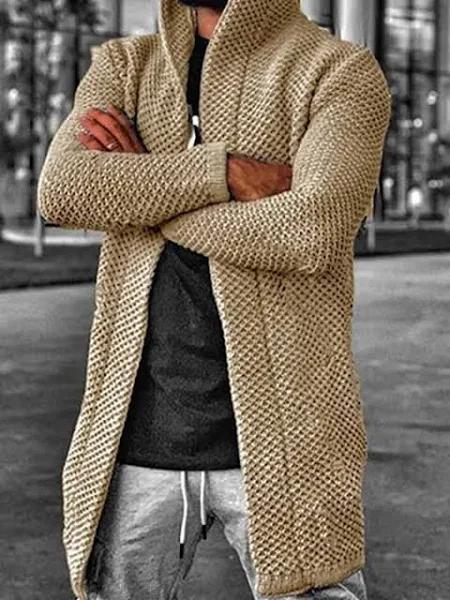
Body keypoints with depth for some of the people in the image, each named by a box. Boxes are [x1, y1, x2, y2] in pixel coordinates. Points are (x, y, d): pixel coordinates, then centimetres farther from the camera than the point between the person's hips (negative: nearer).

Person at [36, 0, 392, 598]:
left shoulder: (342, 72, -1)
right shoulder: (123, 65, 11)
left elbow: (314, 232, -19)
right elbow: (59, 190, -8)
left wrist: (138, 185, -8)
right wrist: (225, 171, -16)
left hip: (277, 440, -3)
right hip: (138, 437, 4)